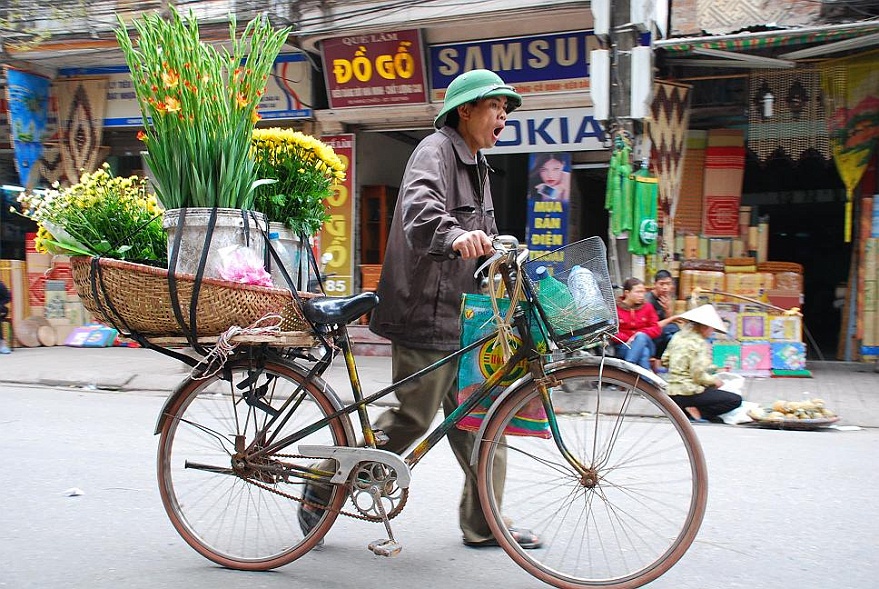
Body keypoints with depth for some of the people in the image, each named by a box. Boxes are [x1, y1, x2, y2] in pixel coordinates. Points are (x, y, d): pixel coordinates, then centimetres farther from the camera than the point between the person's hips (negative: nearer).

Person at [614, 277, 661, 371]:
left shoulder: (647, 307, 12)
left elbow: (657, 329, 5)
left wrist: (640, 334, -14)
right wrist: (628, 340, -20)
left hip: (646, 344, 2)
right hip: (623, 347, -2)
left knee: (641, 337, -33)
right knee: (644, 352, -34)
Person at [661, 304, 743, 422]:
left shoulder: (678, 336, 9)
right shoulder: (700, 344, -14)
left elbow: (665, 361, 15)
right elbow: (699, 375, -19)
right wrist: (714, 381, -2)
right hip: (688, 394, -9)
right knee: (736, 400, -5)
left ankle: (684, 409, 8)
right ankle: (698, 412, -11)